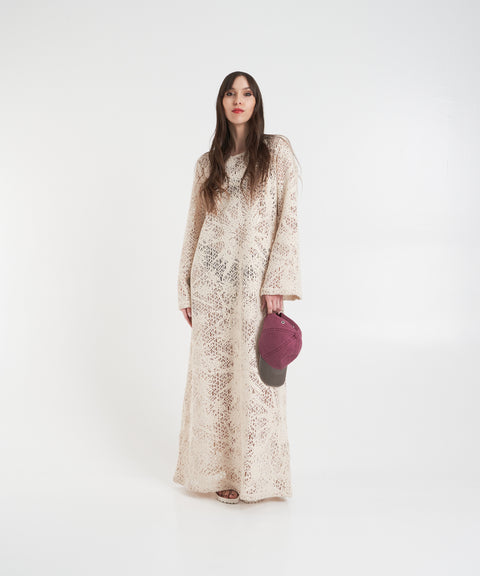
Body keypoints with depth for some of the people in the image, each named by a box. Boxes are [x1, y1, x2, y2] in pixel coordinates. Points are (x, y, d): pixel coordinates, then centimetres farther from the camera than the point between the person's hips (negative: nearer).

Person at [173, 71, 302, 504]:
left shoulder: (277, 151, 4)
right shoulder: (207, 163, 13)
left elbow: (289, 217, -3)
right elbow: (194, 228, 14)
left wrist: (277, 281, -12)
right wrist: (186, 290, 9)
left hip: (255, 279, -3)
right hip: (212, 278, 3)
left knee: (254, 374, 0)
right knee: (214, 373, 5)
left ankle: (255, 474, 15)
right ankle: (220, 469, 19)